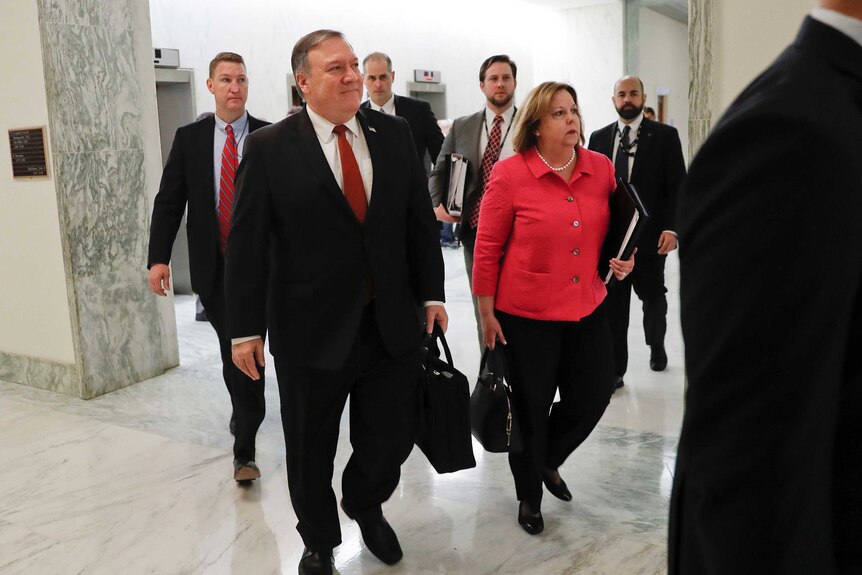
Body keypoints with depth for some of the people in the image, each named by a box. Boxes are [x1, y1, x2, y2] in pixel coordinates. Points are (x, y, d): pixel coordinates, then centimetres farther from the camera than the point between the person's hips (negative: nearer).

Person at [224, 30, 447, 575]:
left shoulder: (394, 132, 3)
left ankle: (365, 503, 45)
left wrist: (432, 294, 4)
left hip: (393, 325, 3)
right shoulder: (270, 148, -7)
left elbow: (421, 220, 7)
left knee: (393, 438, 11)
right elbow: (247, 245, -6)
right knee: (311, 451, 14)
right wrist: (246, 328, -7)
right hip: (313, 330, -2)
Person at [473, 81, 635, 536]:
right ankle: (529, 496, 36)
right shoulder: (510, 174, -12)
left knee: (593, 397, 11)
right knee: (530, 408, 10)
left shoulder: (602, 169, 1)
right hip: (527, 314, -4)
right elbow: (487, 247, -7)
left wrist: (623, 260, -1)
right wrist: (487, 312, -6)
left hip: (587, 308, 5)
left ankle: (548, 460, 44)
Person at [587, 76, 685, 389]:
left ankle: (656, 345, 43)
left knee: (653, 297, 15)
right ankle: (615, 370, 10)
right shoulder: (599, 138, 9)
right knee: (612, 304, 1)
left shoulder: (665, 136, 1)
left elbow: (677, 187, -3)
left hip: (650, 235, -1)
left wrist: (670, 228, -13)